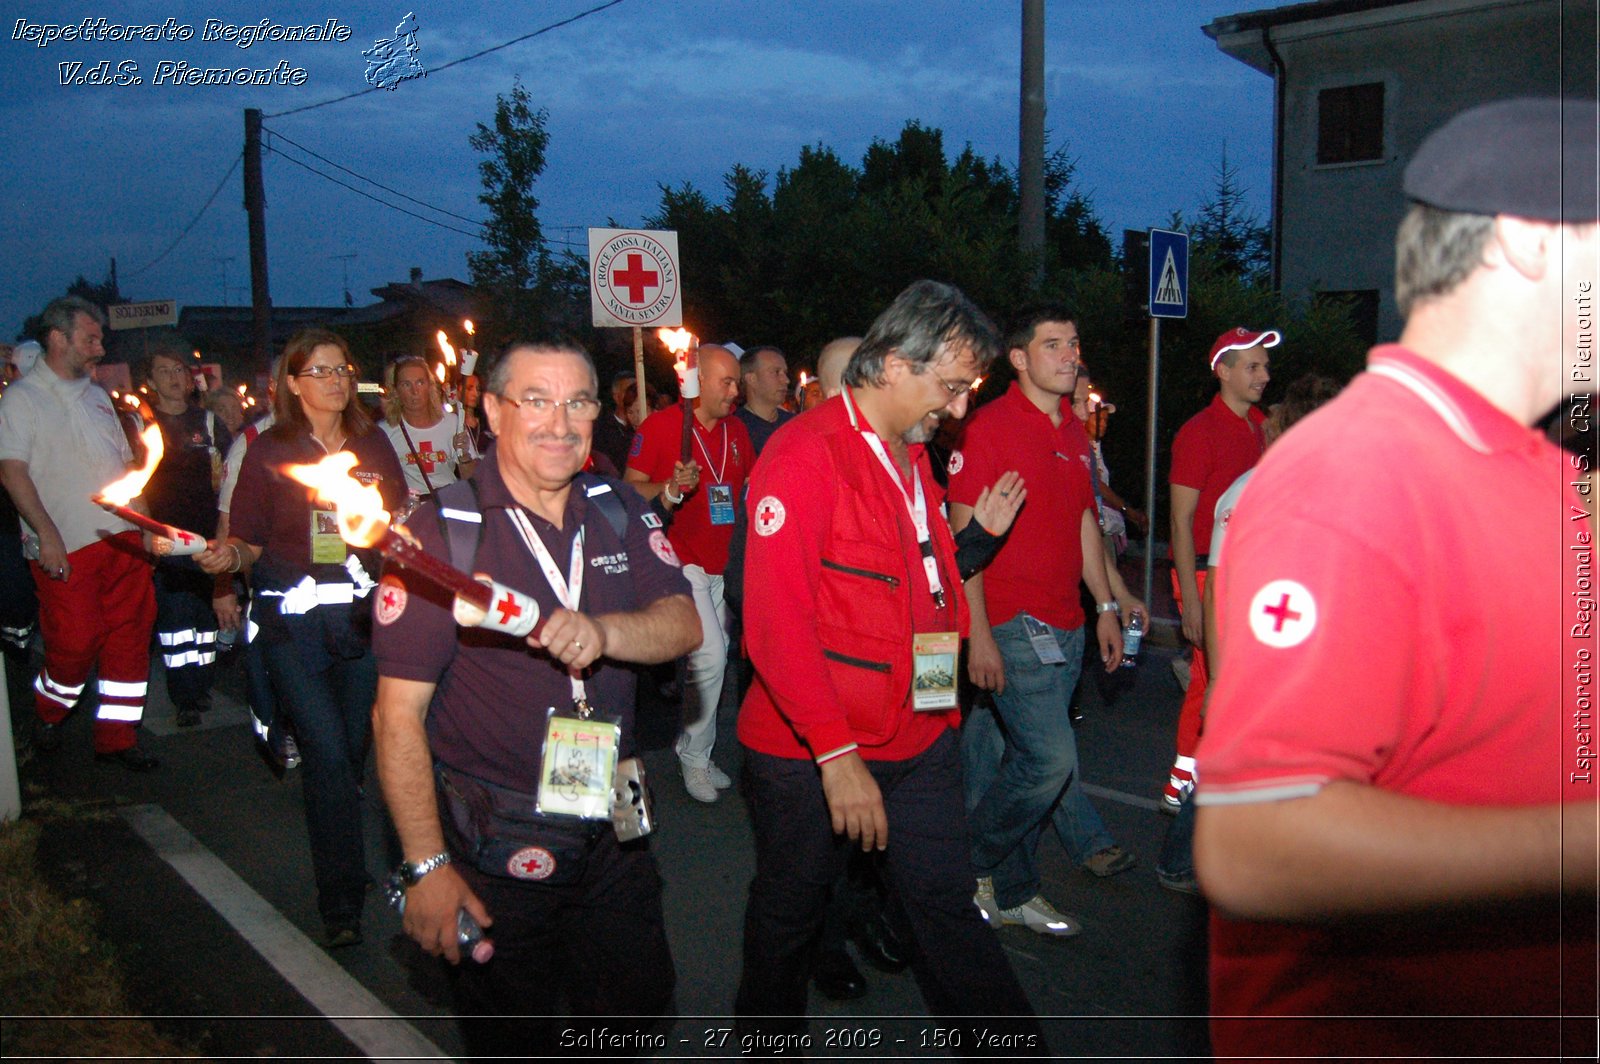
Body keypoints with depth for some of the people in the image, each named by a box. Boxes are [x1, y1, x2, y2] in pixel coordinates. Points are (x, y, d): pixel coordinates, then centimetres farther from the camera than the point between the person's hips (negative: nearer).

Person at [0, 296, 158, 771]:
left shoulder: (97, 396, 19)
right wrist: (46, 533, -18)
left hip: (123, 539, 6)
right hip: (67, 547, -6)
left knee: (129, 635, 5)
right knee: (76, 640, -6)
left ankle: (117, 739, 15)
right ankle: (48, 713, 24)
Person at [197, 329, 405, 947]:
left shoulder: (373, 444, 10)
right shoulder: (270, 451, 2)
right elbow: (251, 538, 1)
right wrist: (229, 556, -19)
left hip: (362, 613, 3)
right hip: (294, 620, -3)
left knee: (354, 746, 8)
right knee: (328, 752, -9)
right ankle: (341, 903, -1)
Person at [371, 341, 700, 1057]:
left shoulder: (620, 512, 2)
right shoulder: (441, 533, -14)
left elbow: (684, 623, -9)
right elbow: (399, 714, -14)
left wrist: (601, 631, -30)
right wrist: (428, 866, -17)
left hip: (612, 830, 5)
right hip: (494, 845, -4)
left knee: (640, 1006, 18)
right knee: (511, 1038, 12)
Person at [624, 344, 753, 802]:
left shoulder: (737, 431, 10)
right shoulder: (660, 426, -8)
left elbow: (753, 486, 21)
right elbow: (630, 488, -8)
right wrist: (670, 490, -25)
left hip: (725, 565, 7)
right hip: (683, 562, -6)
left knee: (717, 659, 11)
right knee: (709, 657, -15)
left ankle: (700, 751, 27)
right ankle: (694, 756, 4)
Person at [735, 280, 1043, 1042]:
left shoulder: (913, 457, 10)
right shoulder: (804, 456, -18)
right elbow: (777, 621, -23)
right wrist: (836, 753, -24)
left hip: (919, 743, 6)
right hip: (808, 751, -6)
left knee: (946, 906, 12)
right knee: (790, 911, 15)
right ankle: (769, 1035, 39)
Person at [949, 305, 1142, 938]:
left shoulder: (1074, 432, 14)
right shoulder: (990, 427, -10)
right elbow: (964, 536, -13)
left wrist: (1106, 604, 17)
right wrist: (978, 634, -17)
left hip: (1064, 625, 7)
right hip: (1012, 625, -7)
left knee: (1025, 757, 11)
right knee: (1051, 758, -11)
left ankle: (1007, 890, 23)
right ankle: (983, 871, 11)